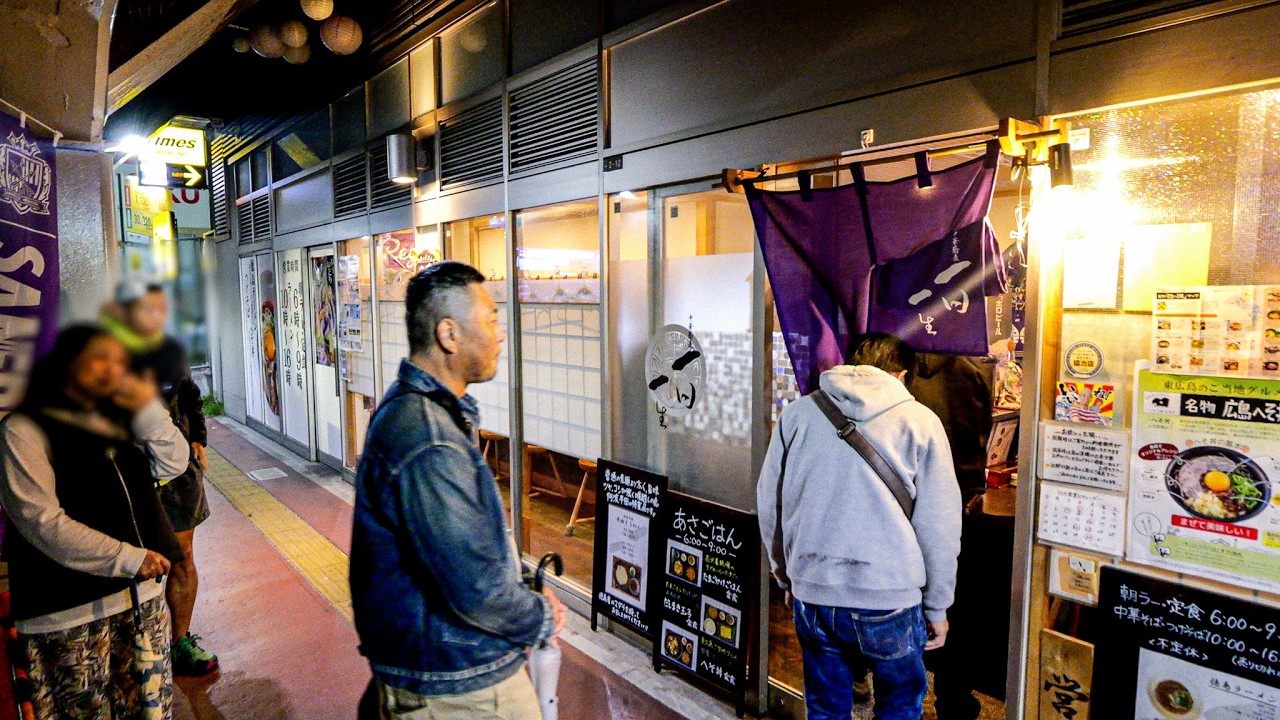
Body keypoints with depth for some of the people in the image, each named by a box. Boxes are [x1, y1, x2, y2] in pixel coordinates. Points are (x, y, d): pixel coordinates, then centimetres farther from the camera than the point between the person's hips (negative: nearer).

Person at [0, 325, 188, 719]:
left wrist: (149, 408, -8)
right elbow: (41, 521, -16)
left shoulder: (118, 421, 13)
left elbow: (174, 464, 5)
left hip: (143, 588, 6)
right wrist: (128, 558, -19)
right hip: (72, 610, -6)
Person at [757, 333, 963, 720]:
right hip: (890, 599, -2)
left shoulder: (797, 414, 1)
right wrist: (937, 607, 9)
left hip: (811, 596, 2)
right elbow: (939, 526, -3)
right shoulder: (920, 421, -5)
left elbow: (769, 506, 6)